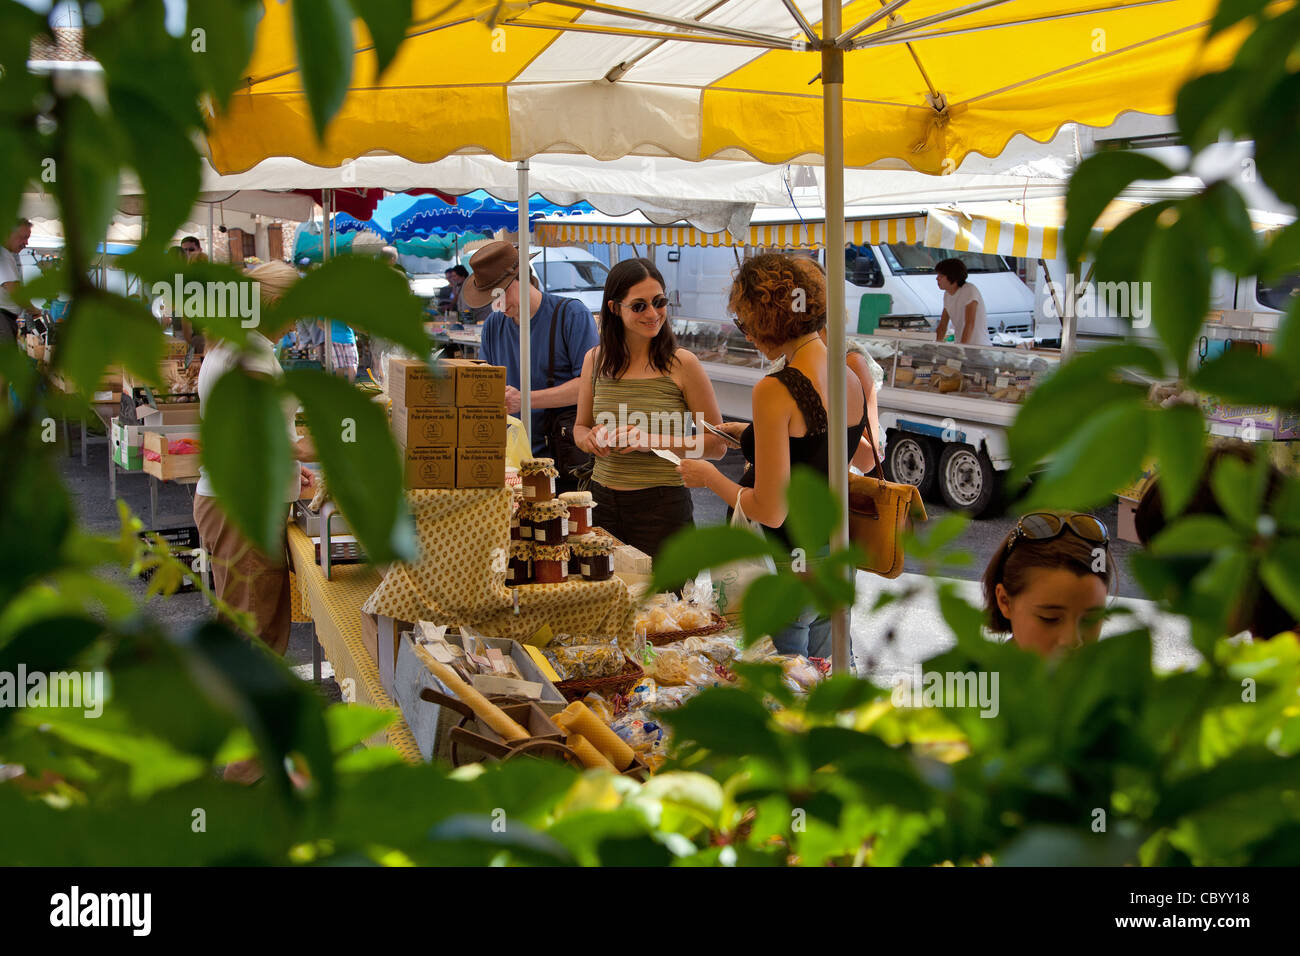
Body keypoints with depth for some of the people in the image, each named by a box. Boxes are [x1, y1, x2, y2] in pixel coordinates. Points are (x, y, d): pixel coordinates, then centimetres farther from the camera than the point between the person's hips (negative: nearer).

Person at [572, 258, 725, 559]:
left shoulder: (682, 364, -6)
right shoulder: (595, 360, 5)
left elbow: (717, 444, -5)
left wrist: (653, 441, -16)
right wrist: (591, 438, -5)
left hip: (662, 507, -3)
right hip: (602, 502, 3)